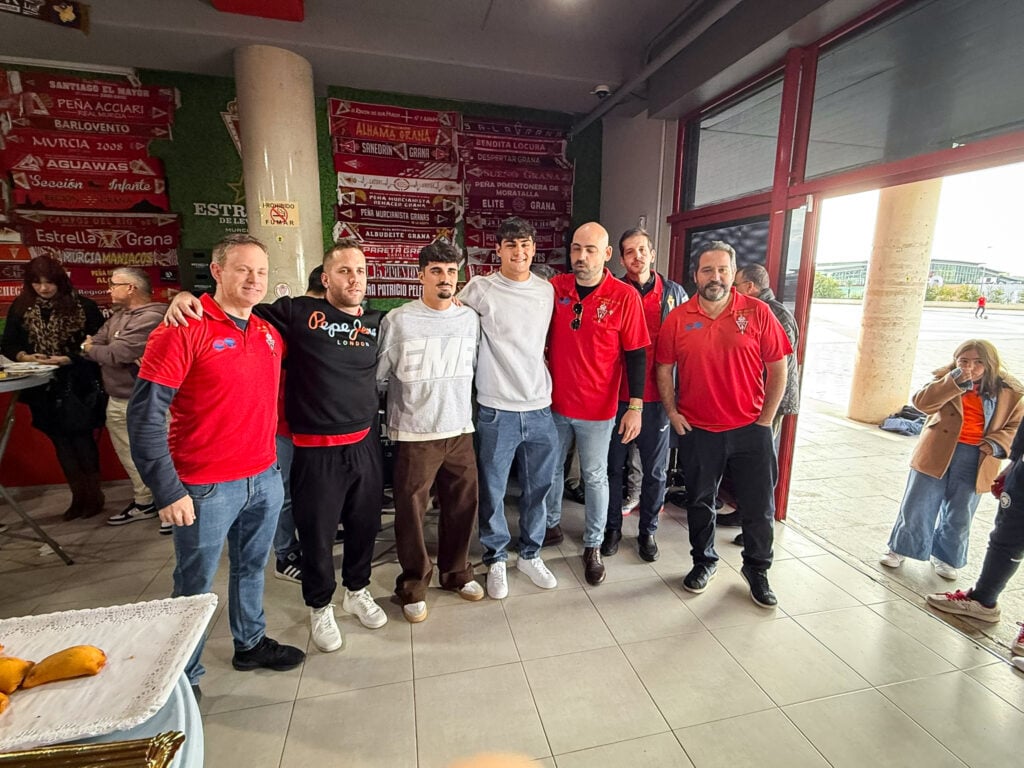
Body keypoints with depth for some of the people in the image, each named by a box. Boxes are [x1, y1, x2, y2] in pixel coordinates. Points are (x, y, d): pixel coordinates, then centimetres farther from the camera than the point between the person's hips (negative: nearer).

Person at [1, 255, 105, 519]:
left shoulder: (83, 306, -7)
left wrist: (68, 359, -20)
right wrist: (24, 357, -12)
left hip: (78, 386, -4)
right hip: (43, 388, 4)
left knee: (81, 438, 1)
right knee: (61, 442, 10)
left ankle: (94, 495, 15)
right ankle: (78, 496, 20)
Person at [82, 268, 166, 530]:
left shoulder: (151, 317, -18)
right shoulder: (117, 316, 14)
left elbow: (117, 353, -20)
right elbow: (90, 346, 8)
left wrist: (92, 349, 0)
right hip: (116, 400, 10)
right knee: (130, 457, 18)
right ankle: (143, 503, 33)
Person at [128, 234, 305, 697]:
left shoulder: (270, 334, 6)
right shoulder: (183, 330, -13)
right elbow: (145, 415, -15)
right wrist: (168, 492, -16)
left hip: (265, 478, 6)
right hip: (206, 488, -5)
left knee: (251, 569, 21)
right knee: (195, 586, 11)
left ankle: (250, 644, 42)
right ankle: (183, 676, 33)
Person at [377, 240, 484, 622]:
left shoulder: (470, 319, 4)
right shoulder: (397, 320, -6)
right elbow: (378, 377, 1)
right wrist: (384, 420, 5)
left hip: (460, 430, 4)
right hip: (414, 434, -3)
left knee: (462, 505, 13)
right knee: (412, 511, 6)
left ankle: (456, 572, 36)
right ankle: (413, 585, 28)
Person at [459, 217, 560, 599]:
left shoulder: (547, 290, 7)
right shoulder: (480, 288, -6)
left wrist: (539, 376, 12)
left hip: (540, 407, 4)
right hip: (497, 410, -4)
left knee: (538, 488, 15)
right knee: (492, 491, 8)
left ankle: (530, 554, 36)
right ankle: (496, 559, 30)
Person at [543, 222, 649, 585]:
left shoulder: (624, 296, -10)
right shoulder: (554, 288, -1)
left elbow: (635, 355, -8)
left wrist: (635, 406, -11)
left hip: (597, 408, -3)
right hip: (554, 403, 3)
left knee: (595, 477, 10)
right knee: (550, 469, 18)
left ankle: (593, 547, 28)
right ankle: (551, 526, 40)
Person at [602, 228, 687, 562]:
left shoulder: (674, 293, 5)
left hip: (658, 396, 1)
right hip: (618, 395, -1)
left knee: (655, 471, 11)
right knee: (614, 466, 11)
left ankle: (647, 531, 30)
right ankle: (613, 527, 29)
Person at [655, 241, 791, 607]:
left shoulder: (758, 312, -4)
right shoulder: (678, 319, -2)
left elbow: (778, 368, -1)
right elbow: (664, 368, 5)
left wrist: (766, 419, -4)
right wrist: (672, 413, -2)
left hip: (750, 429, 0)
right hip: (696, 429, 1)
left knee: (760, 506, 10)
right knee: (699, 502, 15)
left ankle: (757, 569, 33)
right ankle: (704, 561, 37)